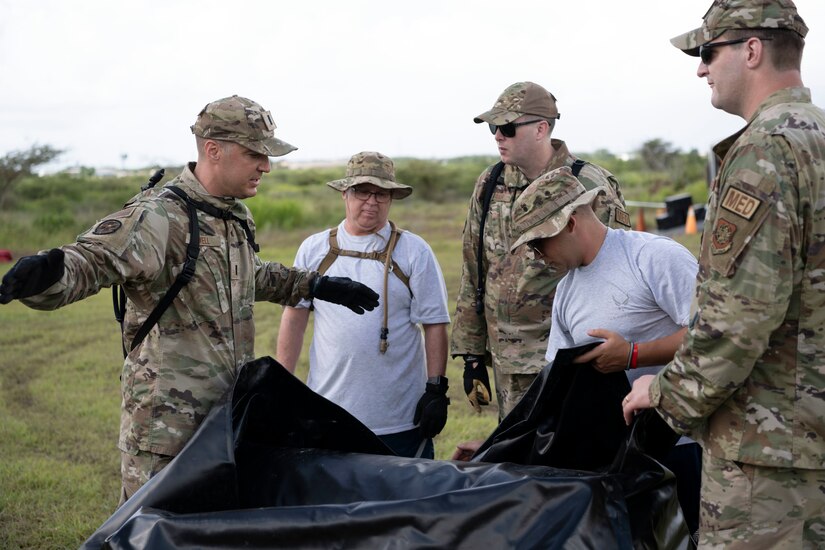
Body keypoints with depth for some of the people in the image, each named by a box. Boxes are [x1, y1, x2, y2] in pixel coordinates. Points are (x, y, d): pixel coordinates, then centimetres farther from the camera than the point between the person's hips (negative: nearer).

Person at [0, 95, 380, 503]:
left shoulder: (236, 217, 11)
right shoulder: (159, 217, -18)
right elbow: (91, 260, -32)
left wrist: (317, 285, 30)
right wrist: (46, 273, -54)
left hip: (230, 411, 9)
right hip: (167, 420, -8)